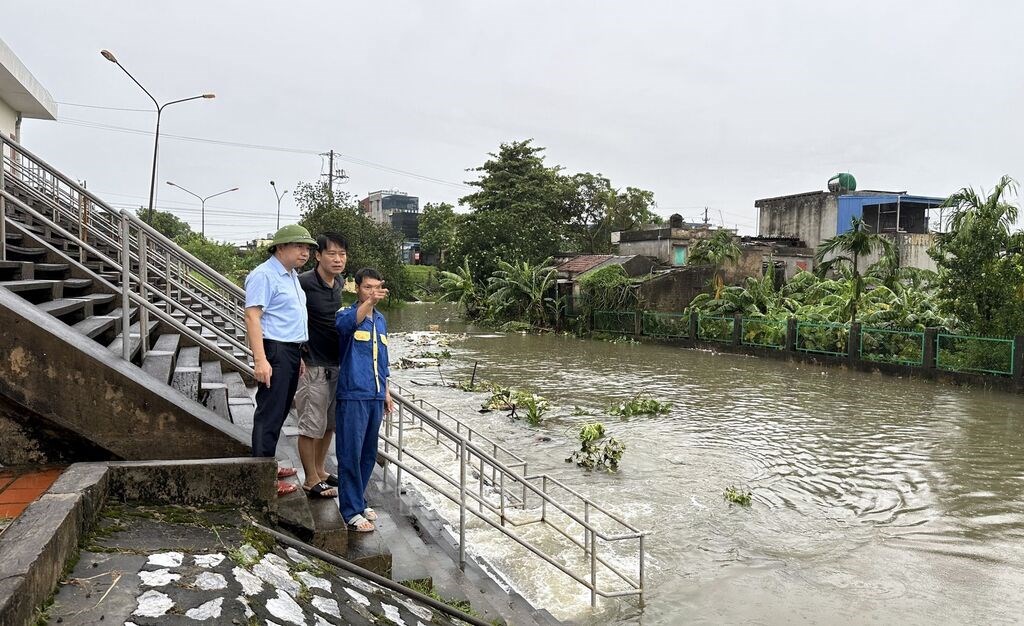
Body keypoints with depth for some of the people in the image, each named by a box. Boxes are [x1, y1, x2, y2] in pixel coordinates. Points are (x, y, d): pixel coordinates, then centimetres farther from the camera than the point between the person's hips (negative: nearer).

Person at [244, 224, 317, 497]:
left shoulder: (292, 276, 17)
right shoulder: (264, 275, -12)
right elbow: (252, 316, -19)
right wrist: (260, 360, -26)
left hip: (292, 352, 10)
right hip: (275, 351, -10)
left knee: (280, 412, 15)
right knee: (269, 415, -5)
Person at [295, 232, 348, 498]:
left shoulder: (340, 283, 5)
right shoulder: (304, 283, -18)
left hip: (337, 364, 8)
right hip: (314, 366, -8)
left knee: (330, 423, 18)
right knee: (311, 425, 4)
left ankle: (319, 470, 33)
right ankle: (312, 481, 16)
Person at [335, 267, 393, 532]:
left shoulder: (381, 321, 15)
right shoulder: (347, 314, -5)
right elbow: (345, 324, -32)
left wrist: (386, 392, 20)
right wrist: (368, 302, -47)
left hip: (375, 396, 7)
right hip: (353, 395, -7)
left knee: (368, 453, 14)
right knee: (351, 454, -2)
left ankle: (358, 501, 28)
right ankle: (352, 511, 6)